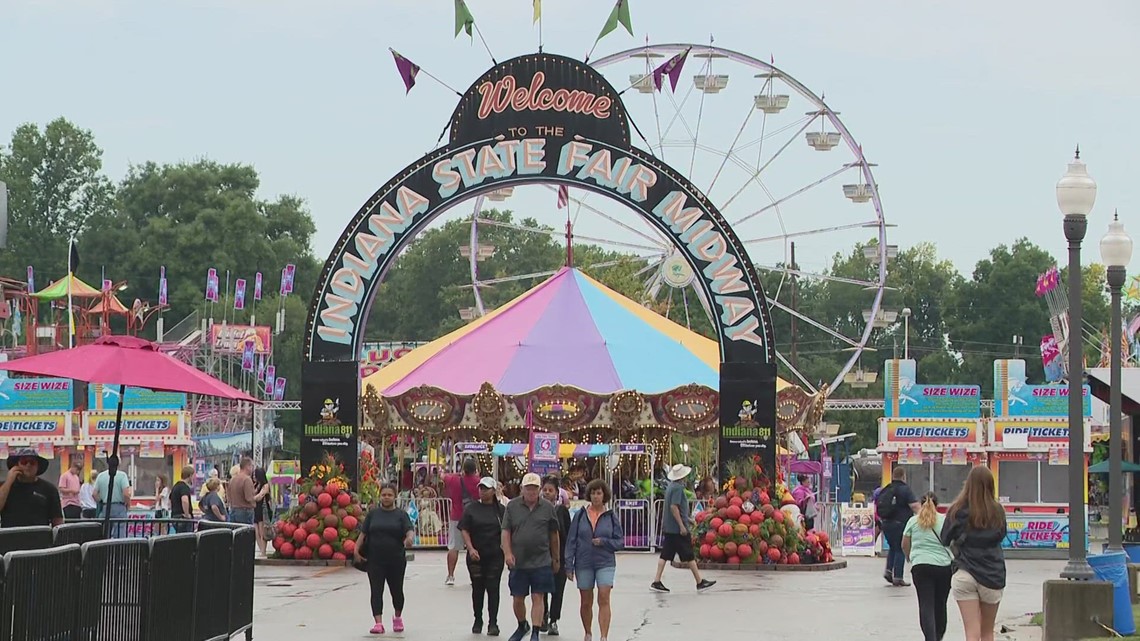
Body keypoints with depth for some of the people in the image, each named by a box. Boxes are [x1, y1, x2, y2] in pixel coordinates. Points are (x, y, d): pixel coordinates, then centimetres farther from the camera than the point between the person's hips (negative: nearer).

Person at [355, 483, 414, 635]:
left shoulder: (401, 514, 1)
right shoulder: (373, 513, 6)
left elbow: (410, 530, -13)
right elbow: (363, 533, 6)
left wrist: (410, 538, -35)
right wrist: (356, 550, -5)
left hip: (396, 560, -1)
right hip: (375, 560, 1)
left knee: (396, 590, 11)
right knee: (376, 591, -5)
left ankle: (397, 617, 35)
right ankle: (378, 623, -6)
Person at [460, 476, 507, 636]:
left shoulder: (500, 510, 2)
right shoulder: (471, 509, 2)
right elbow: (464, 530, -2)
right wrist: (471, 549, -14)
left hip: (495, 555, -1)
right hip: (476, 555, 1)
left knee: (493, 588, -2)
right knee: (477, 588, 10)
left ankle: (493, 623, 0)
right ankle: (478, 621, 22)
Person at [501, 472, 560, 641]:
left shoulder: (548, 507, 3)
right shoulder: (512, 506, 3)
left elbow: (553, 535, 10)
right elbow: (506, 532, 2)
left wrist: (556, 558, 13)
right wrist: (507, 553, -11)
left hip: (541, 562, -1)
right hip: (518, 562, 1)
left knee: (538, 598, -6)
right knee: (518, 599, 10)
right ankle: (522, 626, 34)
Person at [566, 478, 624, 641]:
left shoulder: (611, 517, 2)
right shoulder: (580, 515, 2)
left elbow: (620, 541, 4)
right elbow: (571, 541, 3)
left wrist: (603, 541, -14)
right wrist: (569, 565, -1)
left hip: (605, 563, -1)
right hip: (584, 564, 2)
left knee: (604, 599, -14)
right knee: (586, 602, 11)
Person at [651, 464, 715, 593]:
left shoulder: (670, 487, 14)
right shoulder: (678, 488, -16)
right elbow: (674, 507, -23)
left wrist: (687, 516, 30)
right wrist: (682, 525, -22)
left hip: (668, 528, 9)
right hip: (678, 529, -9)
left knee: (665, 555, 7)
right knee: (689, 556, -1)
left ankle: (657, 581, 4)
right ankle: (700, 582, 5)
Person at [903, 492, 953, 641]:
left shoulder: (913, 521, 7)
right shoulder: (945, 520, 4)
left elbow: (905, 545, 15)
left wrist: (909, 558, 35)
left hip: (920, 566, -1)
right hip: (944, 566, 1)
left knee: (926, 605, -5)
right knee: (940, 604, 15)